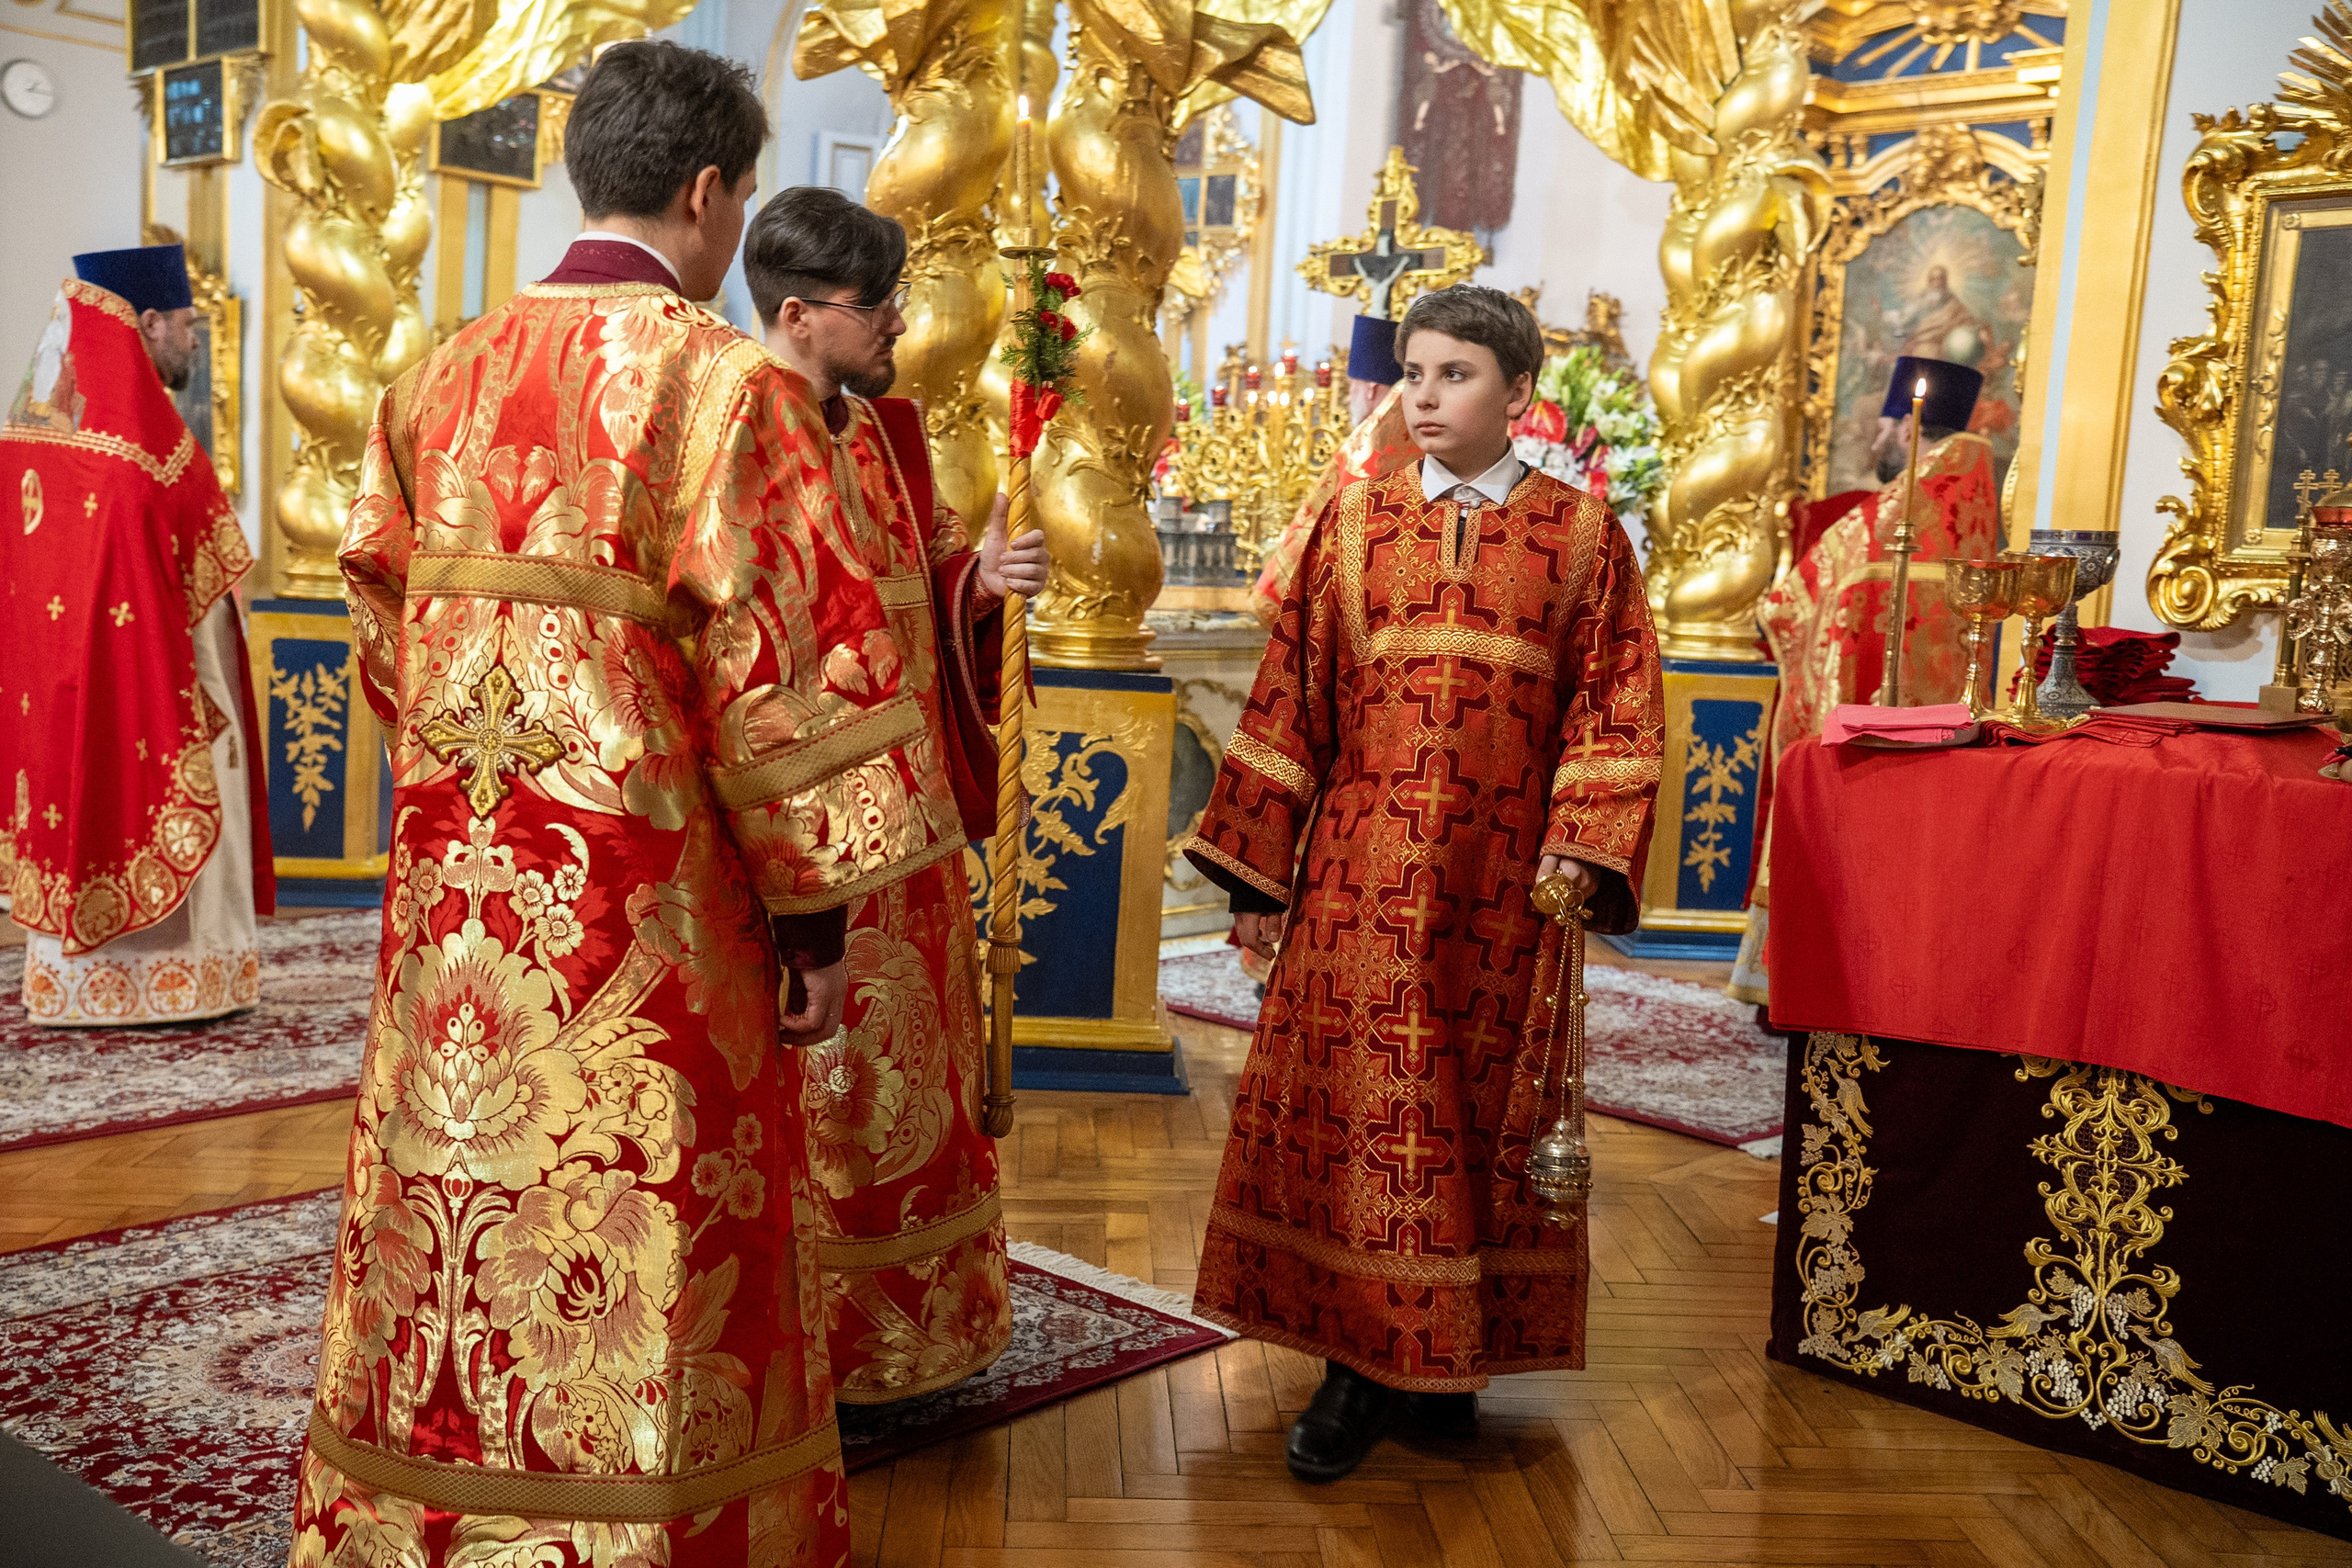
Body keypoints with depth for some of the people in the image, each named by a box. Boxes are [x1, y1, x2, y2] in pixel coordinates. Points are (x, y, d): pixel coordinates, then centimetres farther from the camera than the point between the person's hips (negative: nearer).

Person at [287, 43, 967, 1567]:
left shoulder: (441, 374, 8)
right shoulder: (729, 384, -12)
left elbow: (382, 615, 14)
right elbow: (782, 662, -14)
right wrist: (813, 911, -8)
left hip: (450, 883, 6)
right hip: (640, 912, -6)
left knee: (456, 1226, 18)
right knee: (636, 1259, 5)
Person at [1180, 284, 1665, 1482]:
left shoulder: (1582, 537, 2)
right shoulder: (1353, 522, 5)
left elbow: (1612, 711, 0)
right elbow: (1289, 703, 5)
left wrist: (1582, 857, -12)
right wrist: (1257, 872, 3)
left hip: (1497, 889, -1)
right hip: (1358, 881, 1)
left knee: (1481, 1113, 7)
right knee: (1350, 1108, 3)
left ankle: (1449, 1353, 24)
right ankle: (1357, 1362, 15)